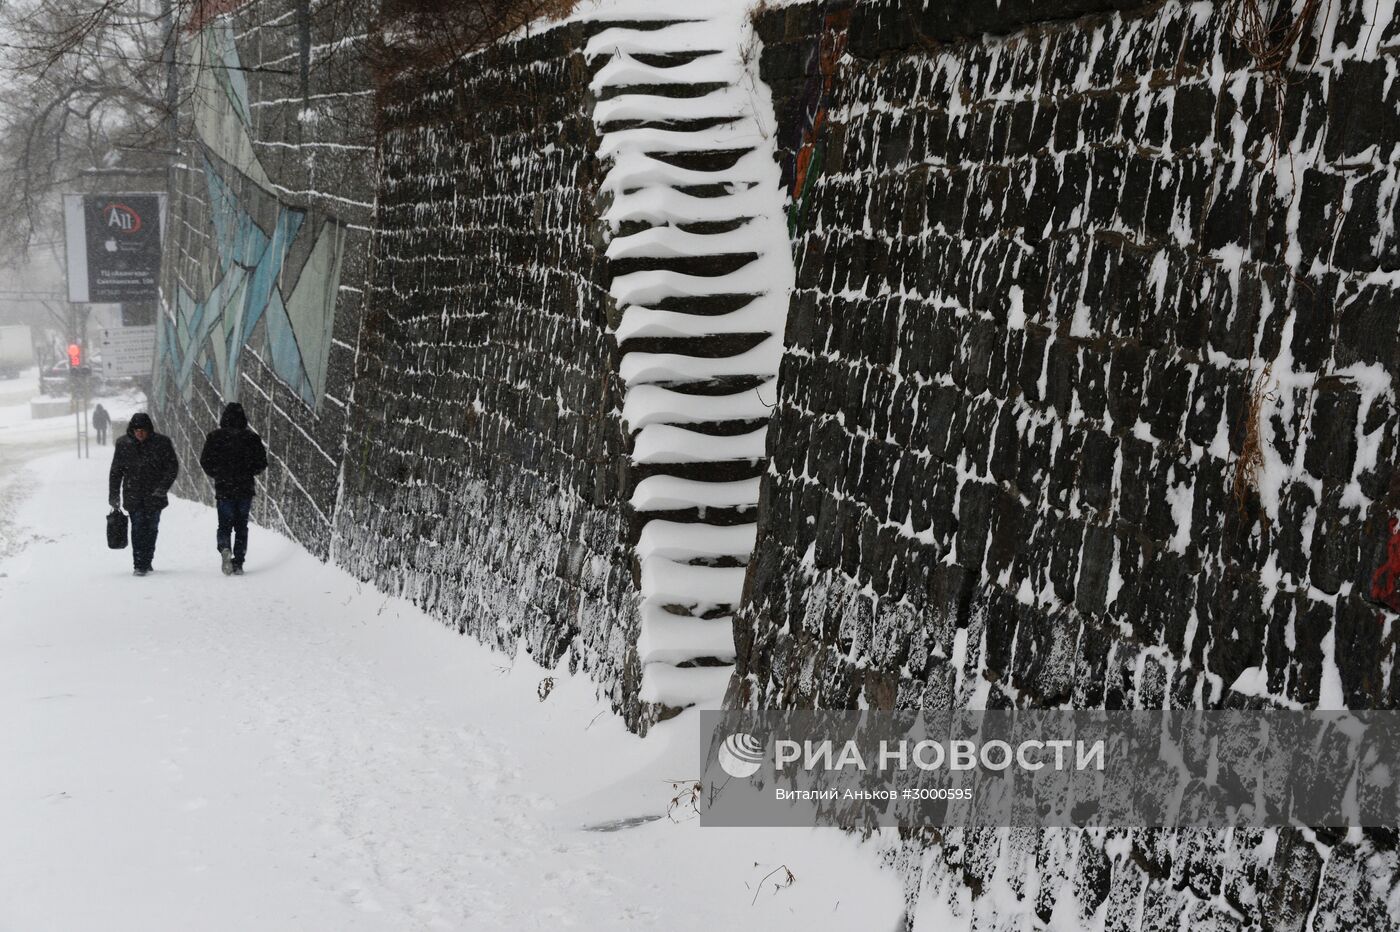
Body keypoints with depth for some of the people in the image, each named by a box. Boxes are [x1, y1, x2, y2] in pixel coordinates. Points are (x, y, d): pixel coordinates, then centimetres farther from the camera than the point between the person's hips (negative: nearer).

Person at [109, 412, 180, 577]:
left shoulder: (161, 443, -3)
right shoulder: (123, 444, 2)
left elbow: (173, 467, 0)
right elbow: (116, 472, 9)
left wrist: (162, 488, -11)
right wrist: (114, 496, 6)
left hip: (154, 495, 0)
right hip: (133, 495, 0)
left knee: (151, 528, 2)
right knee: (138, 527, -9)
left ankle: (146, 562, 16)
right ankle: (139, 564, -8)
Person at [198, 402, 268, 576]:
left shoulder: (214, 437, -3)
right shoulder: (251, 438, -2)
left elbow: (205, 462, -1)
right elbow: (262, 463, 0)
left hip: (223, 489, 0)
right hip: (245, 489, 0)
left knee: (224, 525, 10)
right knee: (241, 526, 10)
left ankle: (224, 548, -20)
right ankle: (238, 563, 5)